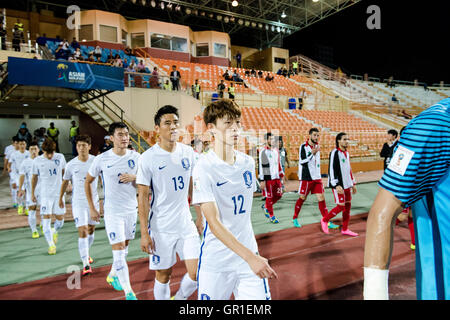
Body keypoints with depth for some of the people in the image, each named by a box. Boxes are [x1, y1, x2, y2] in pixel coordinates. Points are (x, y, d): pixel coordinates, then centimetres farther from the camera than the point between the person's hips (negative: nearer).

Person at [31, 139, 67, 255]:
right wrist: (32, 193, 11)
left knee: (60, 218, 6)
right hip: (45, 194, -1)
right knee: (46, 219, -7)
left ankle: (55, 231, 38)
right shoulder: (37, 161, -3)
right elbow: (34, 177, 7)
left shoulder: (60, 157, -1)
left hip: (59, 193, 1)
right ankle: (51, 245, 0)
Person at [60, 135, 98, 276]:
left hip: (94, 201, 2)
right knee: (82, 232, -11)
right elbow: (65, 182, 10)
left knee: (91, 230, 15)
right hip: (78, 202, -2)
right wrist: (60, 198, 19)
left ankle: (86, 254, 40)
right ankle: (86, 264, -7)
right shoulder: (71, 165, -5)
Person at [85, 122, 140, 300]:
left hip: (131, 210, 4)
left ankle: (112, 275, 43)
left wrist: (134, 177, -16)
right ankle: (129, 293, 3)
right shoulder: (101, 159, -9)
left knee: (125, 247, 18)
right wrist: (92, 208, 3)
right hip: (112, 211, -4)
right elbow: (87, 182, 4)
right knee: (118, 251, -6)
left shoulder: (135, 157, -2)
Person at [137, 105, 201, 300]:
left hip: (186, 224, 4)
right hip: (161, 228, -3)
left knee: (197, 273, 1)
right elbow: (143, 197, -9)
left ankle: (179, 298, 29)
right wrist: (144, 233, -11)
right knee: (163, 276, 10)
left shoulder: (188, 152, 2)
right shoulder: (148, 157, -11)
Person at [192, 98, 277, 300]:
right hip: (216, 262, -4)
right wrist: (250, 257, -26)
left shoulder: (248, 162, 2)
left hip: (250, 256, 5)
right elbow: (214, 223, -21)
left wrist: (253, 255, 16)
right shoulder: (204, 168, -16)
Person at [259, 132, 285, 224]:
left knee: (279, 195, 9)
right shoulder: (263, 152, -12)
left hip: (276, 177, 7)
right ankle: (271, 216, 16)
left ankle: (266, 206, 30)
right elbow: (261, 167, -13)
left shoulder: (276, 150, 11)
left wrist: (282, 174, 18)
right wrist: (262, 181, -16)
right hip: (268, 178, -7)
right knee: (269, 196, 2)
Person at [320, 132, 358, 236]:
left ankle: (345, 229, 17)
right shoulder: (334, 153, -12)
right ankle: (324, 220, 13)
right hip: (338, 185, -8)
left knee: (348, 205, 8)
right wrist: (336, 185, -22)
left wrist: (353, 183, 21)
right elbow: (331, 170, -17)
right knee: (341, 206, -7)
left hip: (347, 185, 8)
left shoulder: (346, 153, 14)